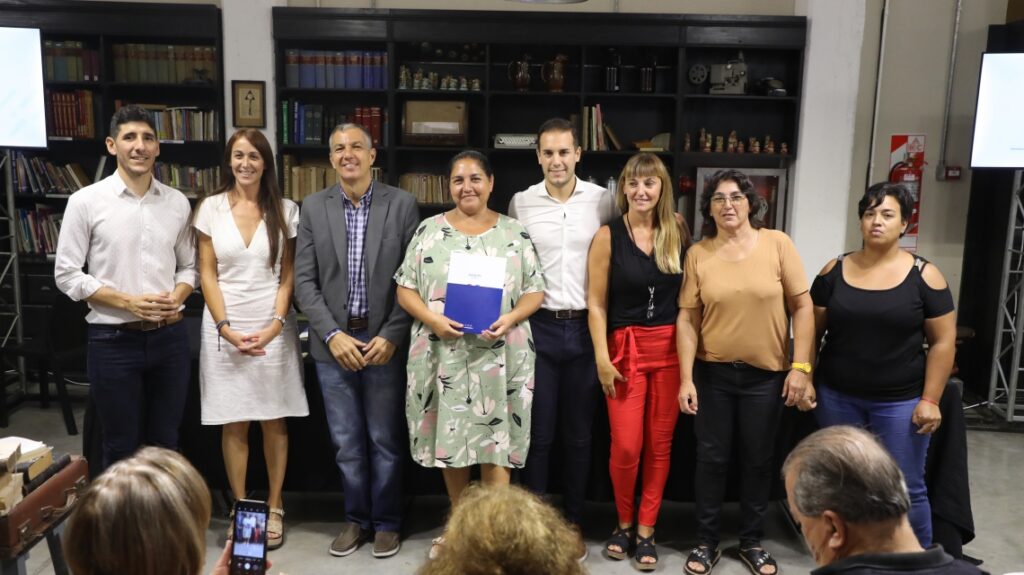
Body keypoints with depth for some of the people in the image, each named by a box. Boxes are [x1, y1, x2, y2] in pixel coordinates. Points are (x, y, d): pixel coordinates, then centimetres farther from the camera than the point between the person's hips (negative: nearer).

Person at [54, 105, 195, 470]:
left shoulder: (177, 202, 4)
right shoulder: (86, 202, -5)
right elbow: (66, 275, -5)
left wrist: (176, 297, -9)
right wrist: (128, 301, -15)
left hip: (169, 337, 3)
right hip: (114, 340, -3)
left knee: (166, 443, 15)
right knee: (122, 448, 10)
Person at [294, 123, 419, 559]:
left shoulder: (402, 204, -2)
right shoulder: (313, 207, 4)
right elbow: (304, 280, 1)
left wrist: (391, 336, -10)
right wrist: (332, 335, -9)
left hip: (384, 340, -1)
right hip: (333, 342, 2)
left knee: (385, 440, 9)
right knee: (347, 442, 11)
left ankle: (386, 522, 26)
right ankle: (355, 518, 29)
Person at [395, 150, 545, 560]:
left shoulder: (514, 232, 4)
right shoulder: (429, 230, 5)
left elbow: (534, 291, 3)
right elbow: (405, 289, 3)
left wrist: (509, 319, -16)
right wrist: (433, 319, -14)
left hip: (498, 356, -1)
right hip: (443, 354, 1)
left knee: (495, 443, 1)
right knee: (450, 439, 11)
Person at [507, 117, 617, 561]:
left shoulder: (603, 201, -1)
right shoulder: (521, 203, 2)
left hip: (586, 328, 0)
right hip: (538, 326, 0)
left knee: (578, 433, 11)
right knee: (538, 431, 8)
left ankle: (572, 522, 26)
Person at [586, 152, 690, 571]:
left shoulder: (677, 230, 4)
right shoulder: (608, 236, -3)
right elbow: (596, 303, -3)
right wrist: (602, 357, -8)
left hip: (671, 347, 2)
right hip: (625, 347, -2)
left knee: (660, 444, 7)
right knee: (626, 446, -4)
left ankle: (645, 531, 21)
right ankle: (623, 523, 22)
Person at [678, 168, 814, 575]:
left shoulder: (777, 244, -5)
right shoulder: (698, 254, -3)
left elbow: (802, 306, -3)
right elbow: (688, 318, -3)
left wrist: (801, 366, -9)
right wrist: (686, 378, -7)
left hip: (767, 374, 0)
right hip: (713, 373, 0)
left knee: (758, 460, 12)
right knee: (711, 458, 9)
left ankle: (751, 541, 31)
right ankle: (706, 541, 26)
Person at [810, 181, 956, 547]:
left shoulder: (924, 276, -5)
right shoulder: (834, 271, 1)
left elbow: (943, 342, -3)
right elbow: (813, 329, 6)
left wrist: (930, 399, -7)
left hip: (900, 401, -2)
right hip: (837, 396, 2)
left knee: (906, 489, 4)